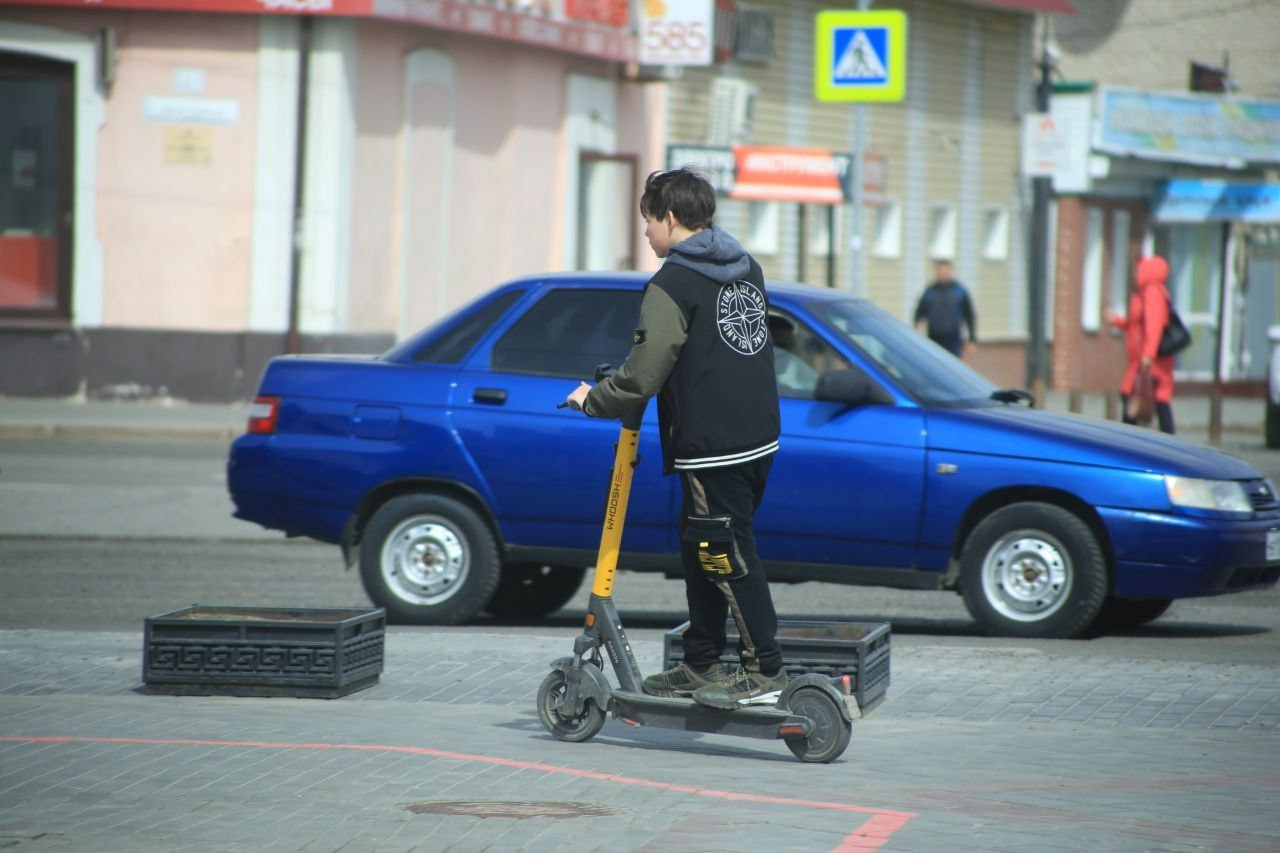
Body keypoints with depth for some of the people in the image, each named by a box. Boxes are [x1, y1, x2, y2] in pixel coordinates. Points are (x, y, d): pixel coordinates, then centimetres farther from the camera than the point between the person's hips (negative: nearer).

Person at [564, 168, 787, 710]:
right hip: (758, 436, 9)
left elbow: (643, 374, -17)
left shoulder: (673, 286, -13)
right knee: (701, 549, 17)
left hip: (713, 446, -9)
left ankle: (765, 670, -2)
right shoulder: (747, 269, 14)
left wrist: (593, 399, 0)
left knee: (727, 554, -3)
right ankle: (701, 665, 22)